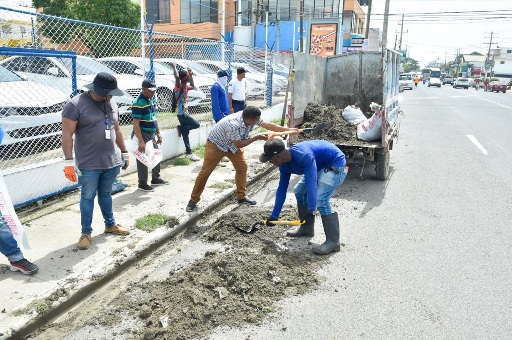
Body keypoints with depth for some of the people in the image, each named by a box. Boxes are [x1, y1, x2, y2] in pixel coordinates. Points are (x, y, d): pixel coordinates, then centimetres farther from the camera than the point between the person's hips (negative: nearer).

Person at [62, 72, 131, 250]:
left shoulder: (111, 103, 7)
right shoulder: (76, 104, -13)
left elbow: (117, 130, 17)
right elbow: (67, 135, -16)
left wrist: (124, 152, 19)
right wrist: (69, 161, -21)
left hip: (111, 162, 6)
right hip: (89, 164, -5)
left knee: (106, 194, 19)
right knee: (88, 197, 6)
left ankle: (110, 224, 33)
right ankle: (86, 232, 19)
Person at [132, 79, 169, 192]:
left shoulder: (152, 99, 7)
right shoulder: (139, 103, -20)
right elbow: (136, 124, -23)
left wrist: (158, 133, 16)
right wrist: (140, 141, -26)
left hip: (152, 134, 9)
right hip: (143, 134, -9)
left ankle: (156, 178, 35)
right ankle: (142, 183, 13)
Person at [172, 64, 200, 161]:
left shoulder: (185, 86, 10)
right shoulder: (179, 86, -15)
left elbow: (192, 86, 31)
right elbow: (177, 77, -35)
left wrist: (191, 75, 21)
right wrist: (174, 67, -19)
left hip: (184, 112, 9)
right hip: (182, 113, -9)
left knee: (185, 132, 10)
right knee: (196, 124, -10)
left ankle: (189, 152, 15)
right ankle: (180, 128, 9)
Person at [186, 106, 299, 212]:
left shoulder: (251, 118, -20)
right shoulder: (233, 125, -42)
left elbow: (268, 125, -12)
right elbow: (239, 145, -30)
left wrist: (289, 129, -13)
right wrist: (257, 137, -26)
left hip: (232, 144, 7)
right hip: (216, 144, -7)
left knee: (242, 167, 3)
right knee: (205, 172, -3)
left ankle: (241, 197, 14)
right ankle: (194, 199, 8)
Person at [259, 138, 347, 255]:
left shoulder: (303, 155, -35)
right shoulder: (284, 165, -6)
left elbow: (311, 183, -38)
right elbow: (281, 190, 2)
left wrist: (311, 210, -37)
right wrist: (274, 215, 6)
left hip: (335, 164, -9)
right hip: (320, 165, 10)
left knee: (320, 200, -22)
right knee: (299, 191, 12)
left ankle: (333, 241, -14)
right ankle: (307, 228, 25)